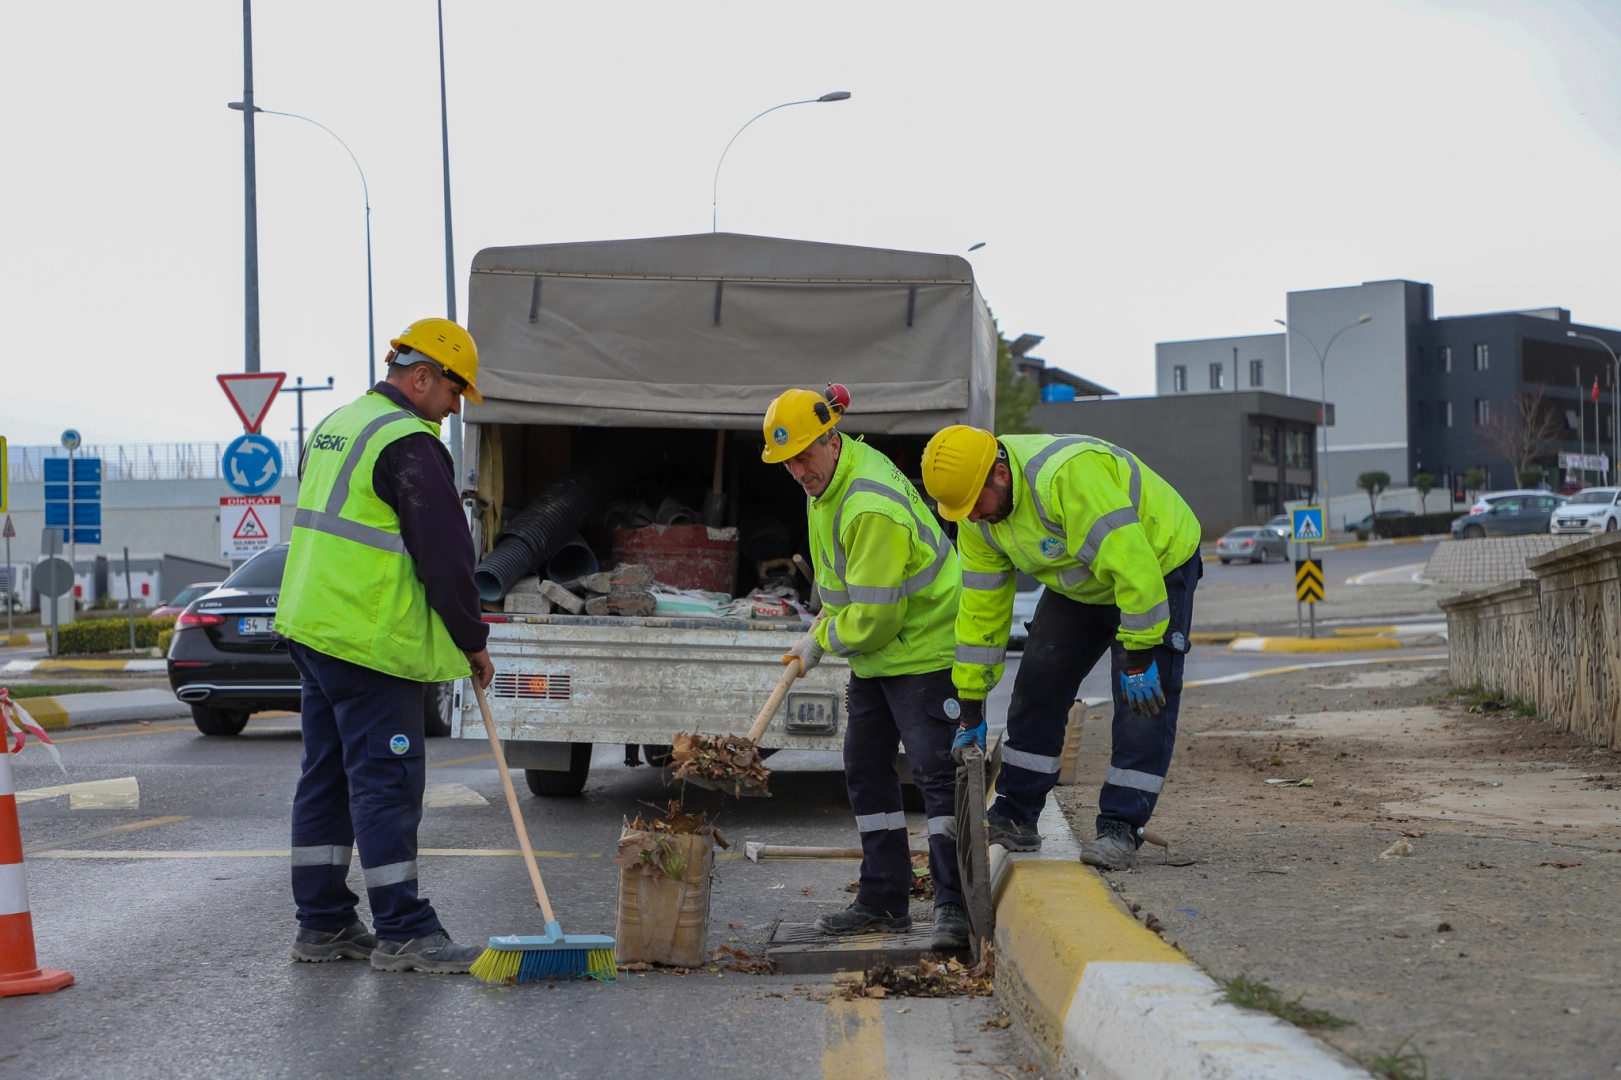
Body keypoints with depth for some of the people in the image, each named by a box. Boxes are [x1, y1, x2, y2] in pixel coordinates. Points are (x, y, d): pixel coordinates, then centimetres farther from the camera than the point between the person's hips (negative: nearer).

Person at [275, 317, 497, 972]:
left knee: (327, 776, 12)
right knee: (387, 779, -7)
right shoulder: (409, 443, -14)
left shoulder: (333, 428, 17)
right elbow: (444, 554, -14)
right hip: (373, 643, -10)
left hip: (310, 625, 10)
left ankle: (322, 924, 16)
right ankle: (402, 934, -5)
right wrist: (473, 642, -4)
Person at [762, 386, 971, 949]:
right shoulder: (828, 480, 4)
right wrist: (824, 626, 14)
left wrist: (822, 643, -11)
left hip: (923, 646, -11)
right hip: (874, 653, 11)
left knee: (936, 773, -10)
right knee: (865, 770, 11)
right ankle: (884, 901, 17)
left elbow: (873, 615, -26)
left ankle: (954, 906, -8)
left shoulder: (873, 507, -29)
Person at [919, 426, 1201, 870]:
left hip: (1158, 563, -7)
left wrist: (1139, 656, -33)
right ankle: (1015, 818, 11)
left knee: (1143, 702, -13)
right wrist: (971, 710, -4)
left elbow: (1131, 562, -38)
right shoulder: (977, 519, -12)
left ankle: (1120, 829, -8)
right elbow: (980, 606, -5)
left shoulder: (1068, 473, -39)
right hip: (1080, 586, 7)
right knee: (1038, 686, 2)